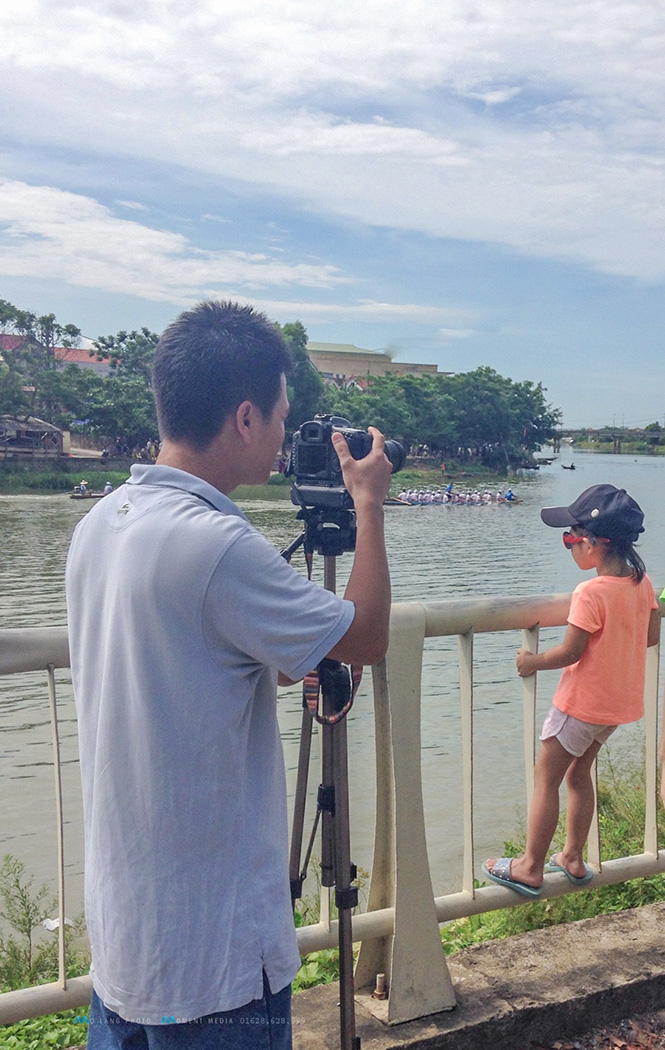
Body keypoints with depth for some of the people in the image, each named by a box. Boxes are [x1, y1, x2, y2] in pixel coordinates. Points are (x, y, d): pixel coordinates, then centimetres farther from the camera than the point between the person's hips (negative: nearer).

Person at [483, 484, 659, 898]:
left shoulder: (591, 593, -24)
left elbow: (570, 653, -20)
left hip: (583, 703, -8)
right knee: (579, 773, 22)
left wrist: (532, 661, -4)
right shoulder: (641, 581, -1)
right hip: (622, 702, 8)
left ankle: (531, 869, 12)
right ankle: (573, 858, 30)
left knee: (546, 779, 4)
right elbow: (652, 635, 8)